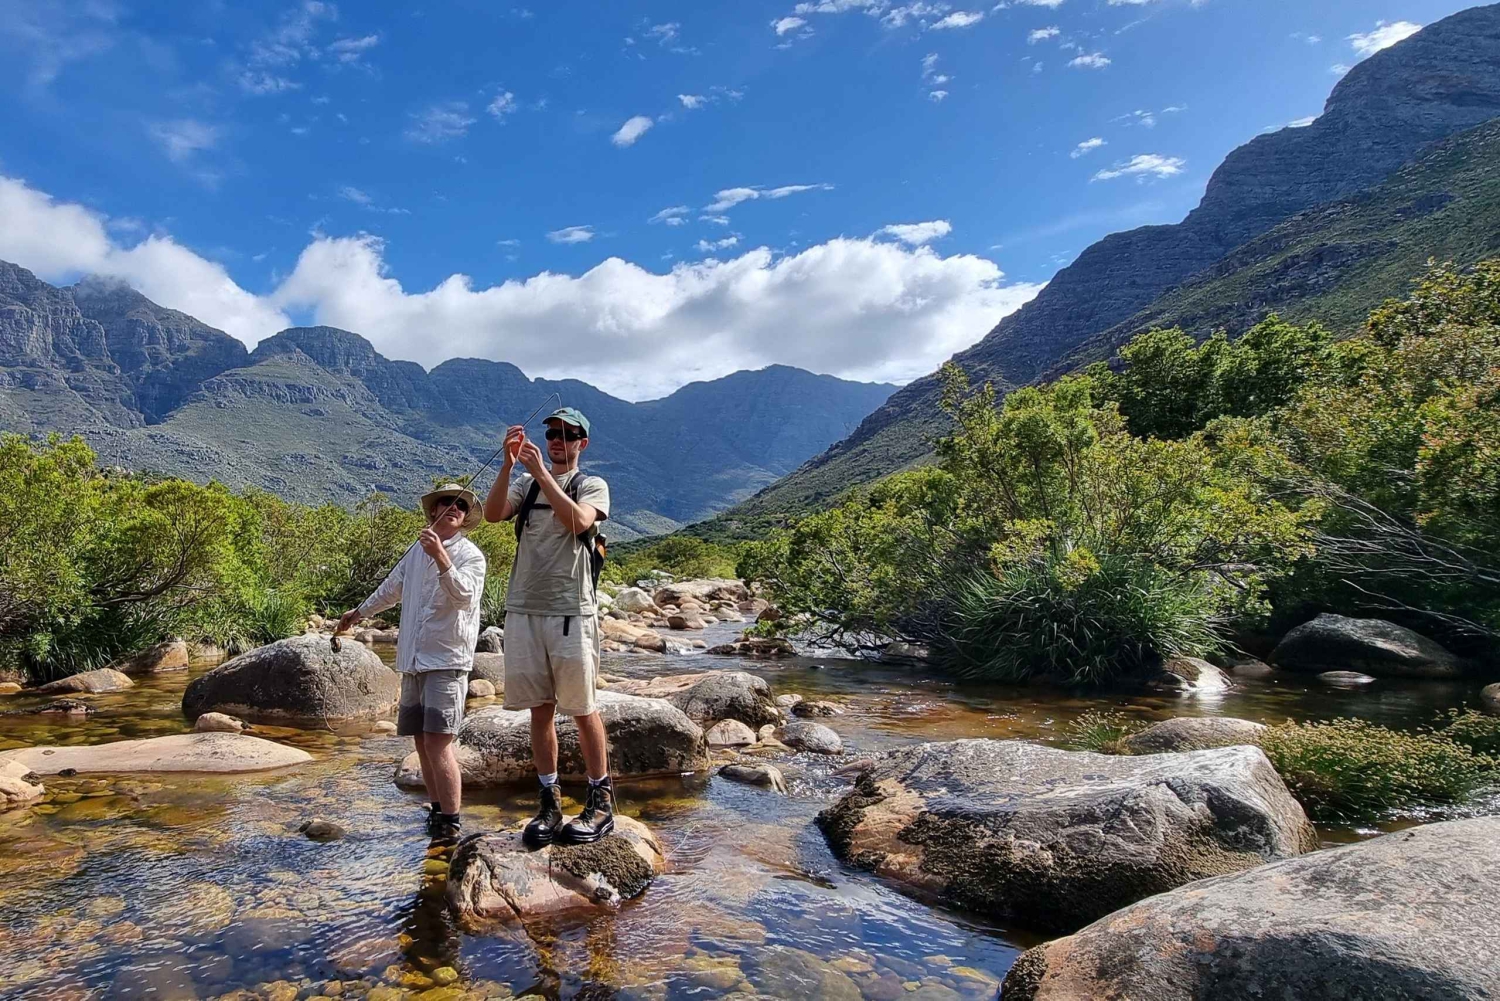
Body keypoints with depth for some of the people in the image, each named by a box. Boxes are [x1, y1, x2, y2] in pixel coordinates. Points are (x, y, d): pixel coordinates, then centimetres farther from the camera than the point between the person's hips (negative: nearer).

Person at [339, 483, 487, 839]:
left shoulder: (470, 555, -5)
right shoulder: (418, 551, 14)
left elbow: (464, 594, -24)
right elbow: (391, 587, 29)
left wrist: (441, 557, -38)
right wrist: (358, 612, 40)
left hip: (447, 660, -7)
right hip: (413, 661, 7)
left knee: (438, 741, -14)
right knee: (421, 740, 11)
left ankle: (449, 823, -8)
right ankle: (437, 810, 22)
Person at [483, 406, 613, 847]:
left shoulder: (593, 486, 5)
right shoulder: (526, 484, 15)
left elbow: (578, 521, -16)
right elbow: (492, 513, -4)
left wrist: (542, 472, -18)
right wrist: (508, 464, -15)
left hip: (572, 612, -3)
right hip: (524, 610, 4)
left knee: (583, 709, 1)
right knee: (540, 709, 8)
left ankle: (601, 801, 13)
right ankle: (550, 802, 17)